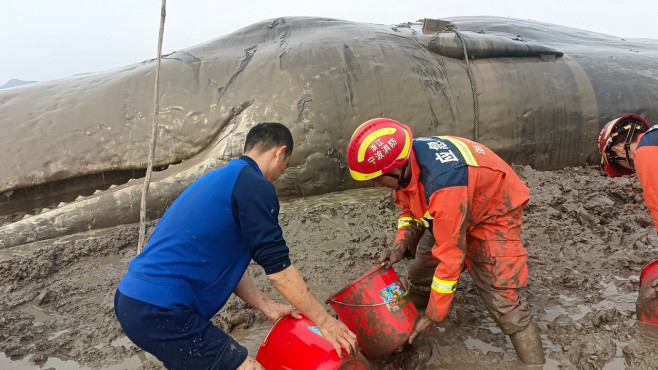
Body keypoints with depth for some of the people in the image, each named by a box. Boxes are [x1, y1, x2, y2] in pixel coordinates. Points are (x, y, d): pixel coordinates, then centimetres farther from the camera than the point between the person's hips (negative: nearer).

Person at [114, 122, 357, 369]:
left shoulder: (222, 178, 17)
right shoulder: (254, 186, -12)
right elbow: (278, 269, -11)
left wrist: (269, 307, 17)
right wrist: (325, 321, 0)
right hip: (161, 311, -11)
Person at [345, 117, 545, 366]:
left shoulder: (444, 184, -43)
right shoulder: (405, 161, -19)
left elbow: (451, 254, -35)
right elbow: (409, 206, 2)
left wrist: (433, 316, -24)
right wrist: (402, 243, -16)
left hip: (495, 212, -7)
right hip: (448, 210, 8)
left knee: (501, 300, -16)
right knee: (420, 271, 15)